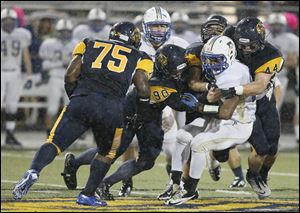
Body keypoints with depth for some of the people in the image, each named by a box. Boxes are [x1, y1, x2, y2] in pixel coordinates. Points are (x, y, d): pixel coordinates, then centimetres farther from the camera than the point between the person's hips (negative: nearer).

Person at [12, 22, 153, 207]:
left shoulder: (90, 45, 24)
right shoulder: (139, 58, 21)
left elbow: (70, 76, 12)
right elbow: (143, 89, 6)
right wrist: (140, 115, 20)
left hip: (82, 102, 1)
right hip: (112, 108, 0)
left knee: (55, 142, 2)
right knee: (106, 154, 22)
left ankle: (33, 172, -23)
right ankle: (88, 195, 16)